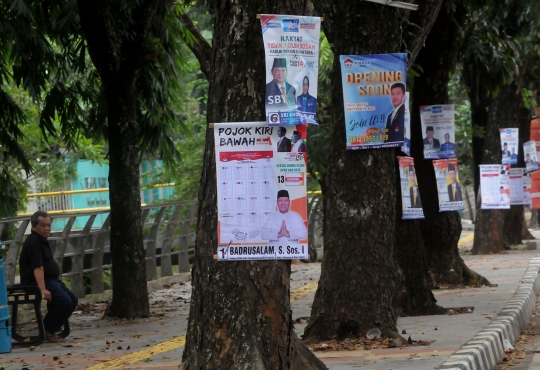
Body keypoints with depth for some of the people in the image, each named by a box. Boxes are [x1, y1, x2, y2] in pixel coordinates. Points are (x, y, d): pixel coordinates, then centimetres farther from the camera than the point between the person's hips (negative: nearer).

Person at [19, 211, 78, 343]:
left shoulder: (42, 240, 17)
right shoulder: (33, 242, -17)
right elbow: (37, 267, -26)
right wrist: (42, 289, -34)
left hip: (51, 280, 11)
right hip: (35, 282, -11)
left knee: (72, 300, 4)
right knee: (64, 300, -25)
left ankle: (52, 328, 6)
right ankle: (48, 331, -13)